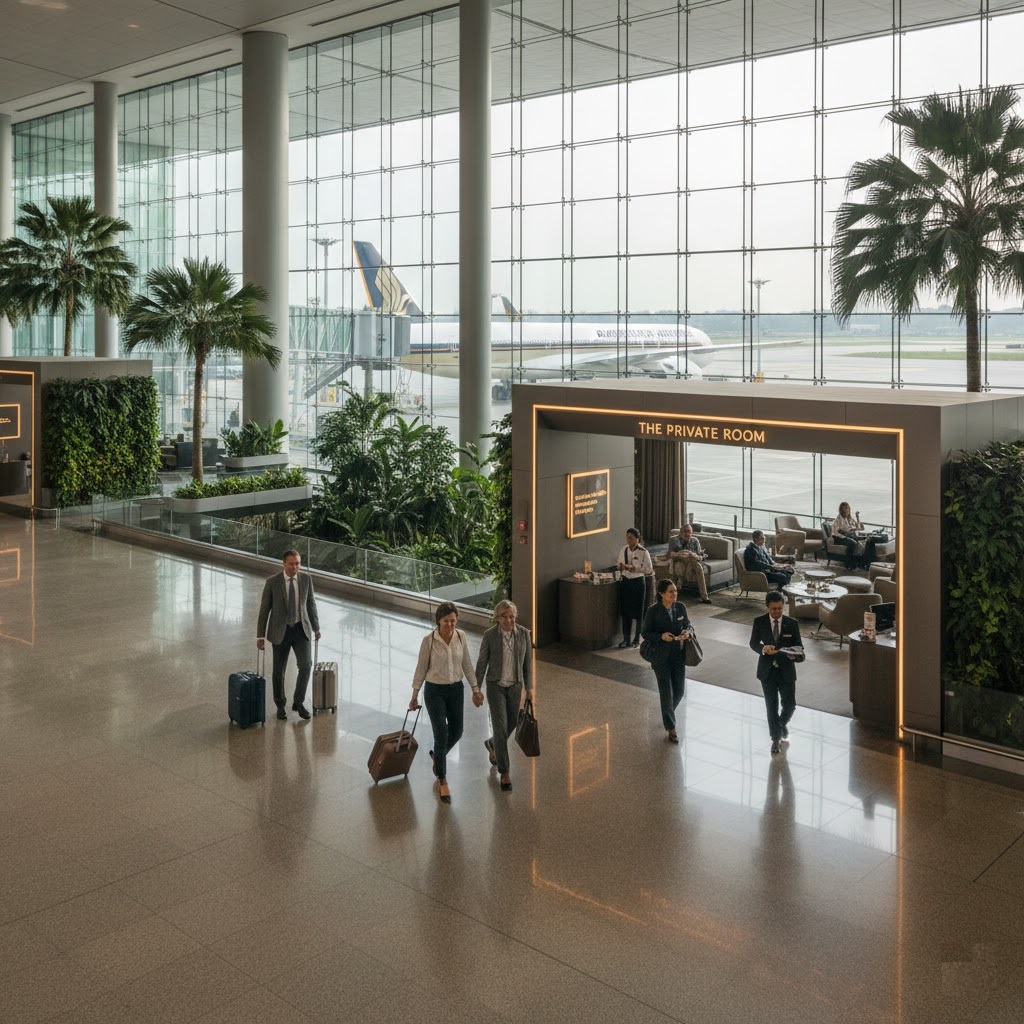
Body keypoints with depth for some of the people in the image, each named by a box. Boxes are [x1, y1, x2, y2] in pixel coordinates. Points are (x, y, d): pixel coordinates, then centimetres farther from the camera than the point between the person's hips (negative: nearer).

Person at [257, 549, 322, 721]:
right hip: (280, 631, -2)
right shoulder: (272, 582, -11)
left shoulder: (306, 578, -3)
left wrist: (316, 627, 12)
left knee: (305, 665, -12)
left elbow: (311, 603, 8)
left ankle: (298, 702, 8)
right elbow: (264, 609, -5)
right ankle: (281, 706, 27)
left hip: (301, 629, 2)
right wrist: (260, 635, -5)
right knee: (279, 671, 6)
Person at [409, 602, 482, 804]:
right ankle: (442, 781, 6)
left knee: (456, 732, 13)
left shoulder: (461, 636, -5)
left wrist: (475, 688, 2)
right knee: (441, 735, -8)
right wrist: (415, 695, -2)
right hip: (434, 691, -4)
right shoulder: (429, 640, -15)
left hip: (456, 690, 4)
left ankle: (437, 757, 44)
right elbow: (421, 668, -7)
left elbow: (466, 664, 4)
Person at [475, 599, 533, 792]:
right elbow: (482, 663, -6)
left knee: (511, 724, 17)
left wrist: (529, 687, 4)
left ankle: (492, 744, 51)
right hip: (495, 686, -3)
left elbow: (527, 661, 1)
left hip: (515, 686, 3)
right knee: (500, 727, -9)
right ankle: (504, 772, 2)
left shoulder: (524, 633, -9)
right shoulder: (490, 635, -15)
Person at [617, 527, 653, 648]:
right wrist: (621, 567, -10)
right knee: (624, 610, 8)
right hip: (625, 581, 5)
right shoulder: (624, 549, 2)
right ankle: (626, 639, 20)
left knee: (638, 611, 6)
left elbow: (649, 570, -15)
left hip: (638, 582, -5)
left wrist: (634, 568, -23)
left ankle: (637, 639, 21)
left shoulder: (643, 552, -14)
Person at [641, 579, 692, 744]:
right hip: (661, 655, -4)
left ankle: (668, 713, 41)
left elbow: (688, 625, 7)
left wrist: (688, 631, -17)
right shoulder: (653, 611, -14)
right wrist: (661, 636, -25)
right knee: (666, 692, -1)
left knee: (679, 690, 10)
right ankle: (671, 728, 12)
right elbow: (645, 633, -8)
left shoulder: (681, 607, -3)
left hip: (678, 654, 4)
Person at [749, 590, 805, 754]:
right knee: (771, 706, 6)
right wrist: (763, 648, -21)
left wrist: (796, 654, -26)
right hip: (767, 670, 0)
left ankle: (783, 723, 39)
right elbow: (753, 643, 1)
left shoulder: (792, 623, -6)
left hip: (786, 670, 0)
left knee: (789, 704, 4)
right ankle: (776, 738, 22)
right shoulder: (759, 622, -6)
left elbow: (798, 646, -2)